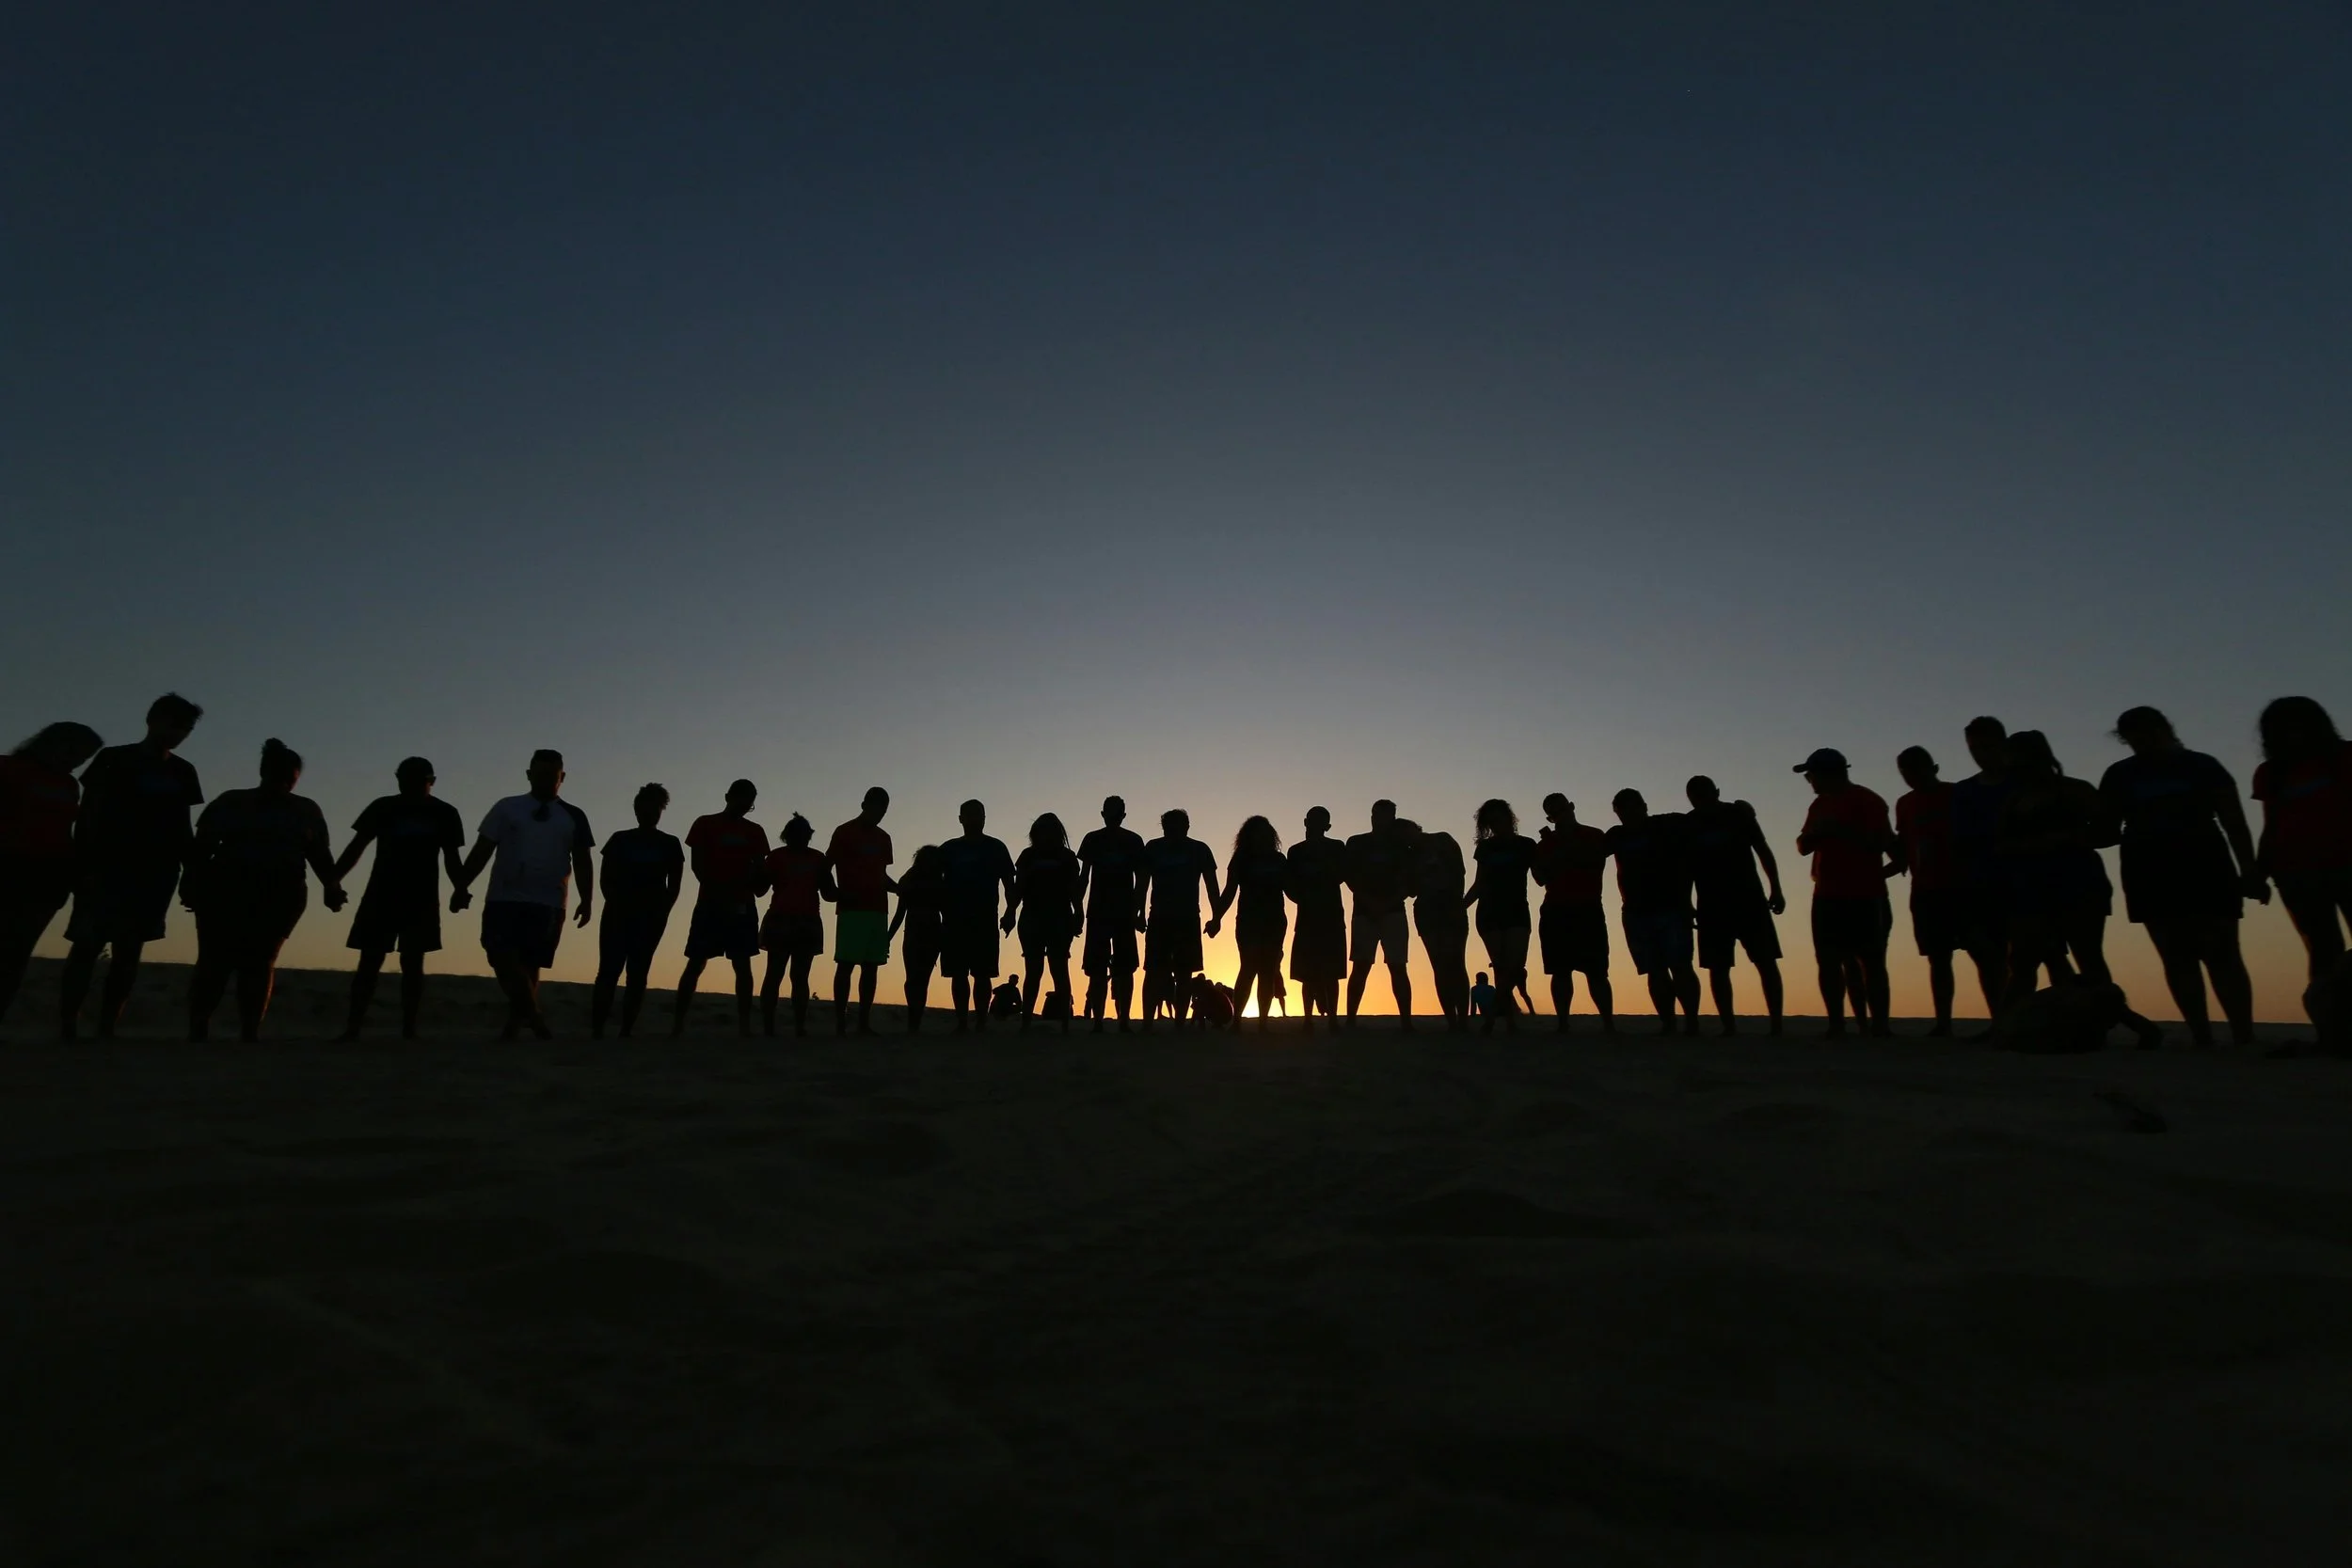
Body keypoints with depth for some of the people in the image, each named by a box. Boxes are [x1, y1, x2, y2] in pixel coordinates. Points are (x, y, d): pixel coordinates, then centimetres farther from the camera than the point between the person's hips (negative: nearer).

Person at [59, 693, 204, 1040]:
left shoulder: (182, 772, 14)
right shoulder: (114, 760, 2)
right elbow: (87, 816, -1)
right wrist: (83, 867, -11)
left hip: (156, 874, 3)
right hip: (108, 868, -3)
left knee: (129, 951, 1)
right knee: (87, 946, -8)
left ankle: (106, 1030, 1)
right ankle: (66, 1030, -6)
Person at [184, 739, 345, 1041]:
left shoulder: (306, 810, 15)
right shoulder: (231, 802, 12)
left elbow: (319, 855, 10)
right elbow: (201, 846, 6)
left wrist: (332, 886, -6)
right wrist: (190, 882, -8)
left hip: (279, 896, 1)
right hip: (225, 891, 0)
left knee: (259, 963, -4)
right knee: (215, 961, -7)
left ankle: (249, 1034, -5)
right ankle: (196, 1032, -3)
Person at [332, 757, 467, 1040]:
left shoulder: (444, 814, 3)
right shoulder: (383, 807, 2)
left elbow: (452, 859, 6)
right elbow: (356, 847, 5)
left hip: (421, 901, 0)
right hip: (381, 897, 0)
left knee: (412, 964, 1)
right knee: (369, 963, -2)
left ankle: (409, 1030, 3)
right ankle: (352, 1028, 0)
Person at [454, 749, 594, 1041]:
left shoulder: (573, 817, 10)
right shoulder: (507, 808, 8)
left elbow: (582, 861, 9)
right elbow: (482, 850, 7)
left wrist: (587, 900, 0)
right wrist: (462, 887, -1)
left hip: (548, 903, 0)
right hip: (503, 898, 0)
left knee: (529, 965, 3)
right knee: (503, 958, -14)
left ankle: (517, 1020, 14)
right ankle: (533, 1014, -8)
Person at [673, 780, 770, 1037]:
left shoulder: (755, 831, 13)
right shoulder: (705, 825, 5)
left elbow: (759, 869, 10)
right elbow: (697, 865, -1)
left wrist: (754, 887, -12)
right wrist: (719, 894, -13)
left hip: (743, 906, 2)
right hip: (710, 903, -2)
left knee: (742, 964, -2)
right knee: (696, 963, -3)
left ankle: (744, 1025, -3)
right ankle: (678, 1023, 1)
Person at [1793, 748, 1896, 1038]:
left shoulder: (1867, 800, -4)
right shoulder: (1820, 805, 15)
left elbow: (1882, 842, -14)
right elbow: (1803, 847, 15)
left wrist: (1840, 829, -17)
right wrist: (1815, 832, -5)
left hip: (1865, 896, -6)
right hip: (1828, 896, 6)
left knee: (1871, 961, -6)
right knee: (1829, 961, 0)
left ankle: (1879, 1024, -4)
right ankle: (1836, 1025, 3)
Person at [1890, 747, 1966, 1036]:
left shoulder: (1956, 795, 0)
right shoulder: (1904, 804, 14)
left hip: (1960, 887, -4)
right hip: (1924, 891, 5)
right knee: (1938, 958, 6)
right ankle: (1943, 1023, 7)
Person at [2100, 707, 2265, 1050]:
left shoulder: (2202, 767, 6)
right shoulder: (2119, 776, 10)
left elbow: (2234, 823, 3)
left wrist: (2248, 872, -4)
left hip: (2206, 871, -1)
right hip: (2152, 878, 1)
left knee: (2222, 955, -7)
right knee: (2177, 959, -2)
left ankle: (2244, 1037, -8)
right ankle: (2201, 1038, -2)